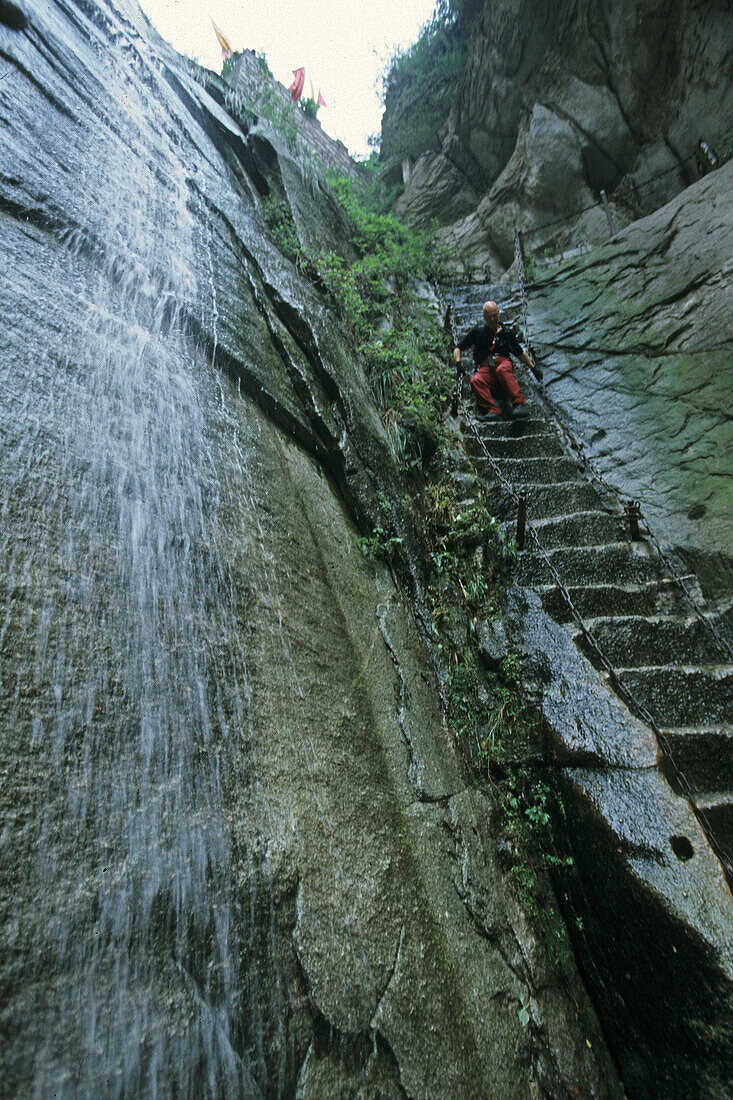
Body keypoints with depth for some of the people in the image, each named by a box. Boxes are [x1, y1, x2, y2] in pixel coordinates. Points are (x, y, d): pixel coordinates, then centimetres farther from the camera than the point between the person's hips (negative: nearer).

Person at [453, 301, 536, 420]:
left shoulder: (506, 331, 21)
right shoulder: (477, 332, 16)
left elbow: (520, 353, 29)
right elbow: (458, 349, 15)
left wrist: (533, 368, 26)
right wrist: (458, 363, -5)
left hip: (503, 363, 0)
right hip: (485, 369, 0)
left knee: (502, 370, -38)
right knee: (475, 380, -35)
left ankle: (520, 403, -47)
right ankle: (492, 409, -48)